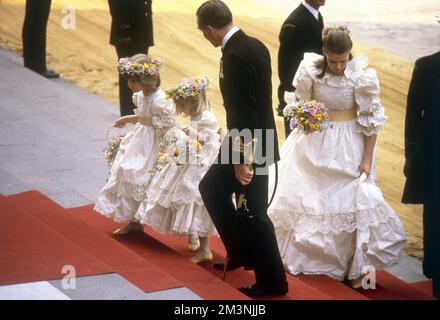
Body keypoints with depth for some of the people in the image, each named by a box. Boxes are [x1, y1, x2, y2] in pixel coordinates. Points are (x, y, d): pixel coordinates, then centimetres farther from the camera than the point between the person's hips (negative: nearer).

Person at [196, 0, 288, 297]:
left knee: (252, 213, 1)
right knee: (211, 188, 23)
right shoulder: (255, 45, 5)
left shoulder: (235, 56, -24)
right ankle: (240, 253, 32)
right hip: (257, 139, 10)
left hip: (249, 146, -10)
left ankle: (272, 280, 11)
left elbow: (243, 111, -26)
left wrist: (241, 158, -22)